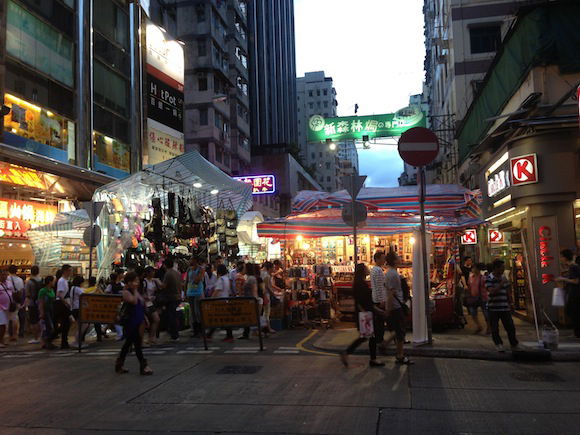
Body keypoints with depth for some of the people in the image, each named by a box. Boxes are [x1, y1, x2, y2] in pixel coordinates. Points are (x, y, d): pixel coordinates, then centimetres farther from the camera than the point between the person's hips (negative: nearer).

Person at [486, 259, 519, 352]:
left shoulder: (504, 278, 9)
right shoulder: (489, 279, -9)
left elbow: (507, 292, 17)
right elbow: (492, 291, -21)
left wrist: (509, 304, 16)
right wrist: (501, 284, -20)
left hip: (505, 308, 5)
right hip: (493, 308, -5)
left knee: (510, 327, 6)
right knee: (495, 329, 3)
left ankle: (514, 345, 19)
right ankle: (499, 345, 15)